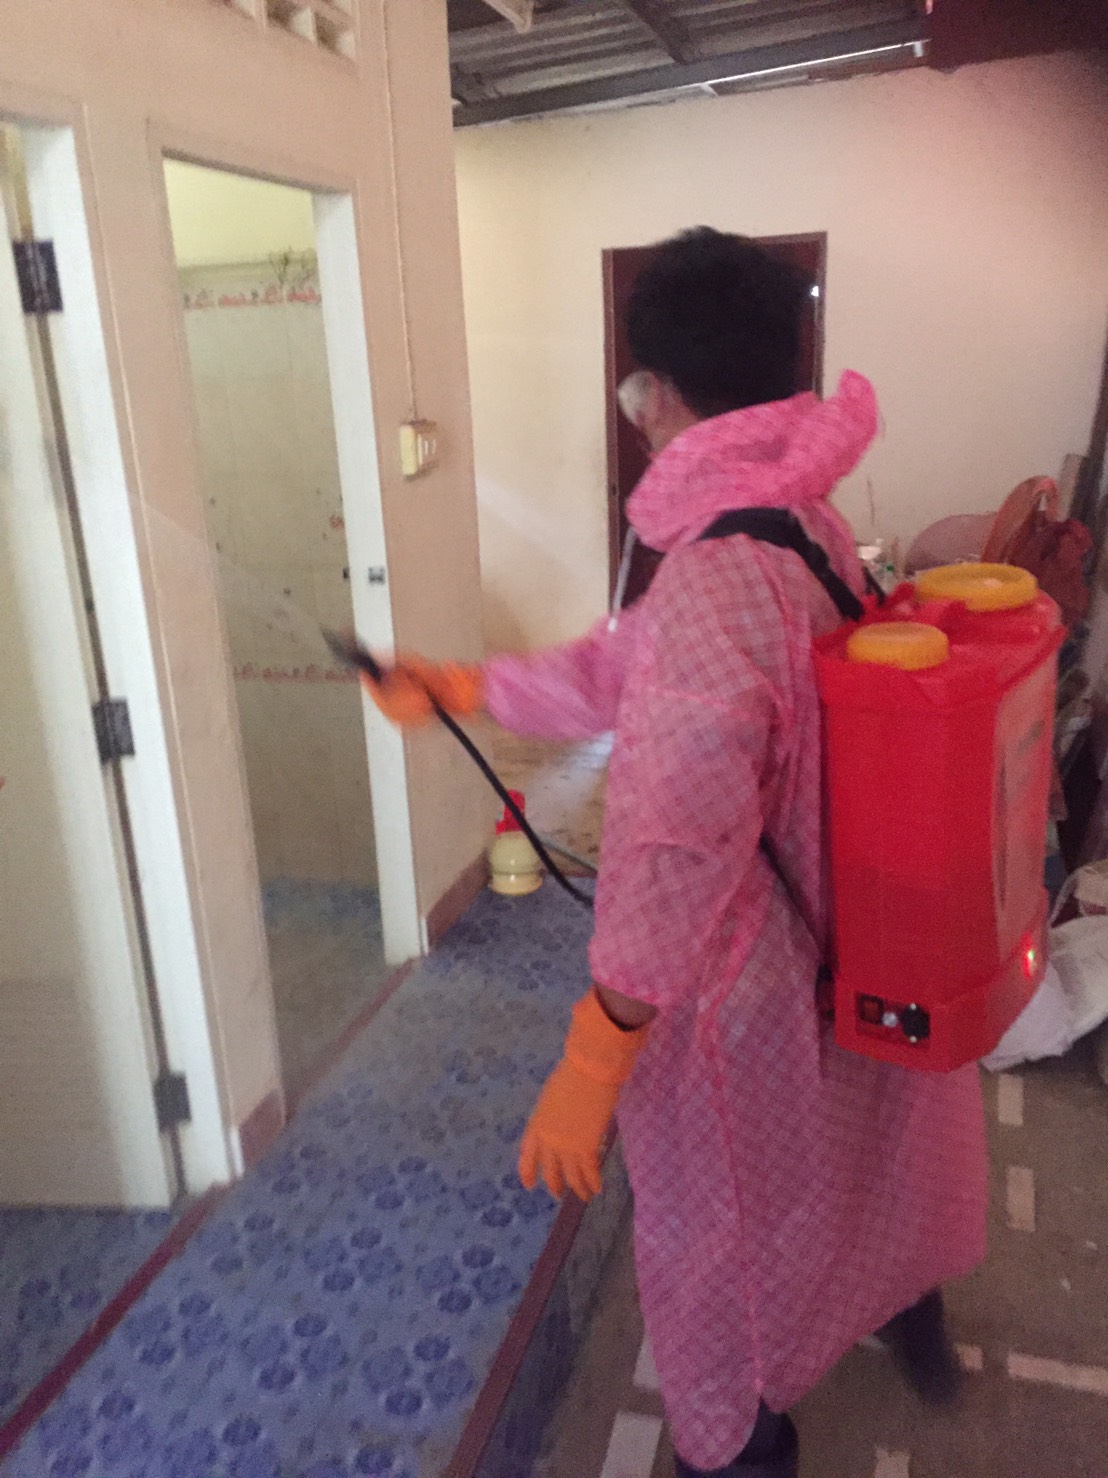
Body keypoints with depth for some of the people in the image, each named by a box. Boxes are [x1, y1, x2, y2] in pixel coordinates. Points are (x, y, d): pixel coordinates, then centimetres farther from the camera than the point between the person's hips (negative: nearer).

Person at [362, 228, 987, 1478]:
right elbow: (621, 672, 6)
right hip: (840, 940, 9)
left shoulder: (716, 577, -31)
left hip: (736, 980, -8)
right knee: (860, 1136, 33)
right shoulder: (809, 526, 0)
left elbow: (678, 840, -37)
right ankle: (910, 1314, 62)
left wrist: (594, 1055, -31)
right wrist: (457, 689, 9)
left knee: (724, 1224, 19)